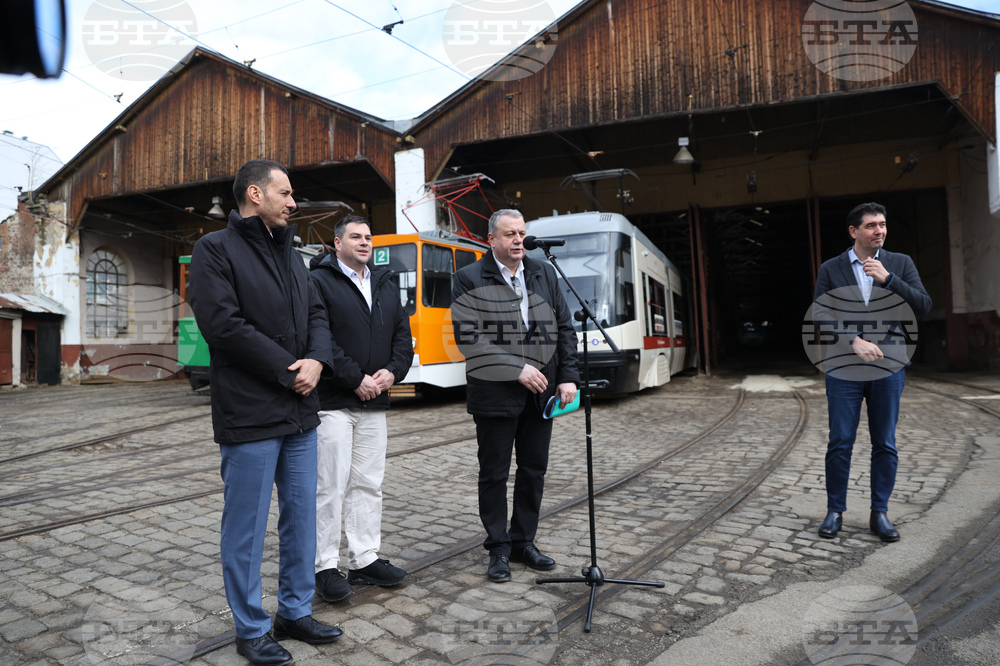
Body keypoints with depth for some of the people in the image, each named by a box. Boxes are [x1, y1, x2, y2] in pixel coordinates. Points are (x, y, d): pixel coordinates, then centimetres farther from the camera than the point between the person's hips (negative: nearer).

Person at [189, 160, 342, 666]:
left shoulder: (289, 254, 17)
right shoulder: (216, 250, -6)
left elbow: (316, 315, 13)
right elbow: (223, 325, -17)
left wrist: (316, 360, -7)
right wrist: (287, 371, -14)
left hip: (300, 414, 7)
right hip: (249, 416, -7)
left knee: (301, 518, 15)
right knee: (247, 528, 5)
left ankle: (296, 613, 31)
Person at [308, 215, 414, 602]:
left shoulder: (386, 286, 17)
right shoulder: (318, 282, -4)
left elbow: (403, 334, 14)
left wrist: (392, 372, -4)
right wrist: (356, 379, -15)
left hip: (374, 402, 6)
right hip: (333, 402, -6)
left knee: (368, 484, 11)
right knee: (330, 486, -2)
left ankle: (364, 559, 22)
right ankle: (325, 567, 11)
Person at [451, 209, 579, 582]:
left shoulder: (544, 275, 10)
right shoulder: (470, 280, -6)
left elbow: (564, 329, 11)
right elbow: (469, 340, -14)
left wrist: (567, 377, 2)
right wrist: (517, 369, -17)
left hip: (540, 393, 5)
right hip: (495, 394, -4)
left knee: (534, 470, 13)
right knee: (494, 474, 7)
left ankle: (523, 541, 29)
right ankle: (498, 549, 22)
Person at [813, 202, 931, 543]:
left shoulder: (900, 264, 7)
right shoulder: (830, 269, 4)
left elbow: (923, 306, -2)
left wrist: (887, 278, -13)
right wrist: (855, 341, -15)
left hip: (888, 367, 1)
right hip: (844, 368, -1)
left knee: (885, 444, 6)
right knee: (840, 443, 2)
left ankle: (879, 513, 17)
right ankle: (835, 511, 13)